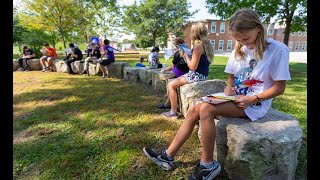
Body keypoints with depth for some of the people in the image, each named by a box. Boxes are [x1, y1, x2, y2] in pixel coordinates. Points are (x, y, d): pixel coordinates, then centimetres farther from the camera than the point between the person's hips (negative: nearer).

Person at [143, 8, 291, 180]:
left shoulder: (278, 50, -11)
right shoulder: (238, 50, 7)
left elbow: (279, 87, -9)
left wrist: (252, 99, -20)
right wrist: (229, 88, -7)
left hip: (255, 103, -6)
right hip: (235, 98, 6)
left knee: (206, 109, -30)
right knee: (194, 109, -13)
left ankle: (208, 164, -11)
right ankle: (168, 156, -5)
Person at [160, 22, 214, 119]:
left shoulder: (198, 46, -18)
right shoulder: (206, 45, 10)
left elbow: (192, 67, -20)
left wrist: (186, 55, -7)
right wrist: (187, 54, 11)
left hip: (196, 75, -10)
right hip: (202, 75, 10)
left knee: (171, 85, -4)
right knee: (175, 82, 23)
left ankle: (173, 112, 1)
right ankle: (176, 104, 28)